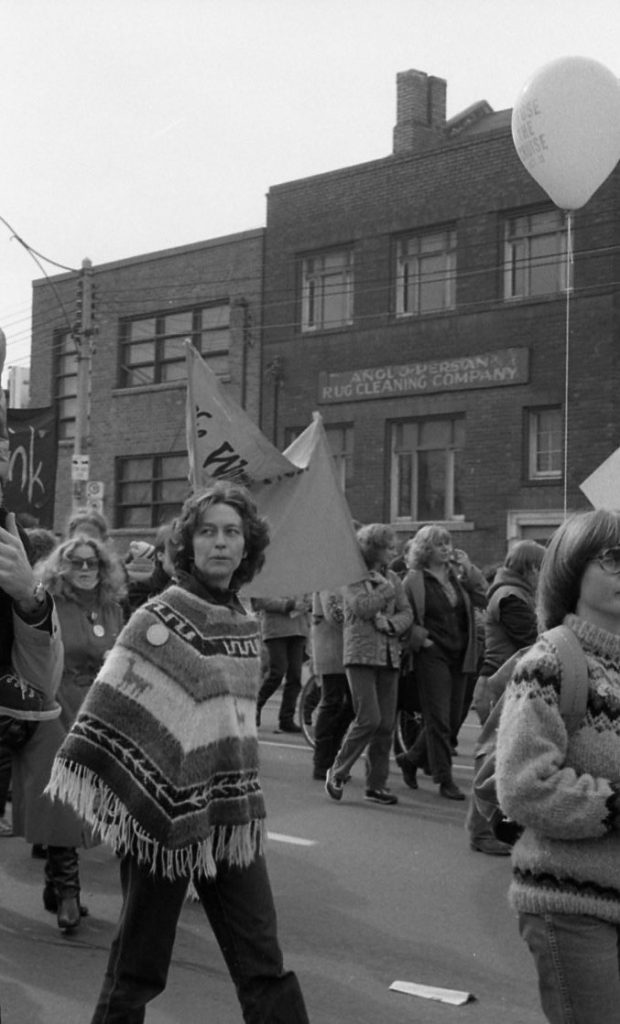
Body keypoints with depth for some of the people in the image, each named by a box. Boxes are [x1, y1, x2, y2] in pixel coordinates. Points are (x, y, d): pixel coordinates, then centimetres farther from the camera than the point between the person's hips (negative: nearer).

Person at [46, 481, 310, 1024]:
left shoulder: (246, 621, 9)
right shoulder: (161, 620, -11)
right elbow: (114, 709, -11)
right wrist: (114, 796, -15)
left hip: (234, 815, 5)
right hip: (166, 815, -5)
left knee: (263, 966, 6)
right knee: (139, 963, 7)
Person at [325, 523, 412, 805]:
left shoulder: (391, 577, 14)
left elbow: (406, 613, 8)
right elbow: (362, 607, -18)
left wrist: (391, 622, -11)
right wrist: (387, 590, -8)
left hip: (389, 656, 6)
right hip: (361, 655, -6)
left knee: (387, 723, 4)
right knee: (369, 718, -13)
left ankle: (376, 784, 13)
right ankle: (337, 773, 3)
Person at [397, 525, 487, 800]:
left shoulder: (457, 576, 9)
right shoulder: (414, 580, -5)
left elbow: (484, 598, 1)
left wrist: (468, 569, -5)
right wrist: (420, 638, -15)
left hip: (459, 656, 6)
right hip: (432, 655, -6)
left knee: (453, 719, 11)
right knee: (438, 720, -4)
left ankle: (411, 759, 29)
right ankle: (445, 780, 4)